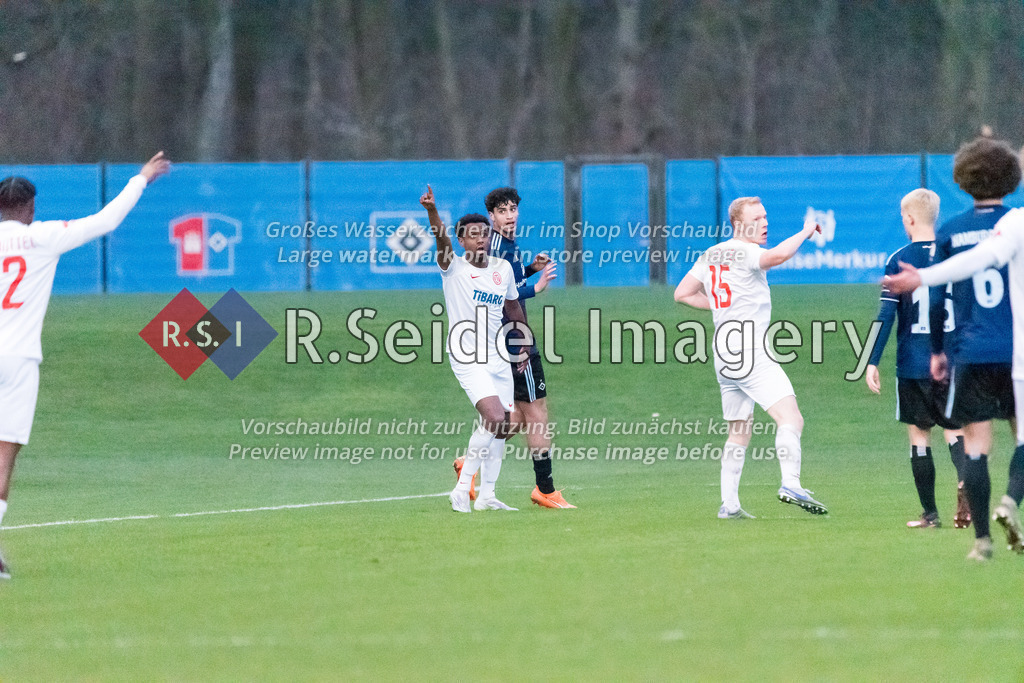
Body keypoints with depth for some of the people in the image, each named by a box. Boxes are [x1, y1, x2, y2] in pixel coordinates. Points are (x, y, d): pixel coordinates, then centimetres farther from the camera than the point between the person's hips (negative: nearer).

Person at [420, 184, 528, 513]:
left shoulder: (503, 269, 7)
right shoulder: (453, 268, -9)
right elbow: (442, 240, -29)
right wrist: (432, 212, -48)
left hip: (498, 359, 6)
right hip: (467, 359, -6)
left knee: (501, 428, 8)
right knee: (494, 418, -22)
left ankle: (487, 495, 20)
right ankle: (462, 489, -14)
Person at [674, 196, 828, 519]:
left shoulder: (710, 255, 15)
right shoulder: (744, 253, -10)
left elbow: (682, 294, 20)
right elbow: (777, 255, -29)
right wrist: (805, 231, -14)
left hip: (724, 357, 9)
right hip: (750, 353, -9)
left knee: (739, 431, 18)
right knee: (791, 418, -19)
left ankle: (729, 503, 17)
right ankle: (791, 485, -37)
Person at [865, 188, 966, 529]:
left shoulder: (899, 261, -5)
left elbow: (886, 315, -9)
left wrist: (872, 362, -5)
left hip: (912, 365, -2)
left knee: (919, 434, 7)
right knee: (954, 429, 7)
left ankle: (930, 513, 8)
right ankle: (965, 480, -24)